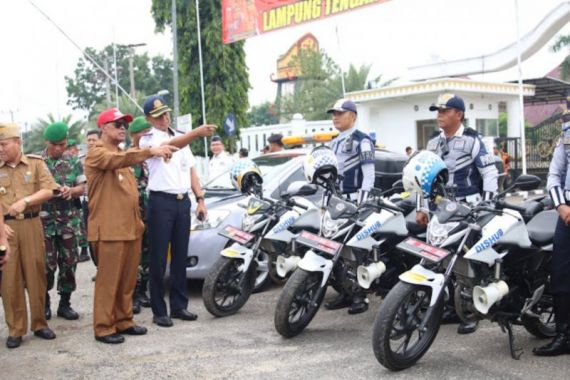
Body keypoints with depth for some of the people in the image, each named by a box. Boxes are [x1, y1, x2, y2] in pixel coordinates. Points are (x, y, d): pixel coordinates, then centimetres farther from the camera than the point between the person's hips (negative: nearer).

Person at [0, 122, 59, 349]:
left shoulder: (36, 163, 5)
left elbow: (49, 190, -3)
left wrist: (25, 201, -16)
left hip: (31, 225, 0)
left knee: (36, 273, 4)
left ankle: (39, 323, 17)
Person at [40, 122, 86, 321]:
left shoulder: (73, 161, 6)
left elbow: (82, 187, 7)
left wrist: (71, 190, -15)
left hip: (69, 220, 3)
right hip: (44, 220, -2)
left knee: (69, 262, 5)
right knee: (46, 264, 0)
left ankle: (65, 303, 18)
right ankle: (44, 303, 17)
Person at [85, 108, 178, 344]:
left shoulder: (123, 155, 22)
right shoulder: (97, 153, -7)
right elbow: (118, 159, -29)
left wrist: (137, 220, 22)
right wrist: (151, 151, -39)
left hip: (130, 227, 8)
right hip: (109, 229, -8)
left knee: (128, 280, 11)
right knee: (108, 280, -5)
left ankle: (124, 321, 21)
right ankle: (103, 327, 2)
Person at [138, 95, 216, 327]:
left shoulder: (181, 136, 16)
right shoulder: (148, 139, -4)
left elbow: (191, 170, 18)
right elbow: (170, 146, -26)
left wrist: (200, 199, 8)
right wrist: (197, 132, -41)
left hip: (183, 201, 6)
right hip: (161, 202, -6)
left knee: (180, 257, 10)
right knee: (159, 260, -2)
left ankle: (179, 306, 19)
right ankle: (159, 311, 3)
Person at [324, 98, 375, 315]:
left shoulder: (362, 140, -4)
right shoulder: (335, 143, 22)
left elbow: (369, 174, -12)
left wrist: (362, 201, -20)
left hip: (355, 200, -8)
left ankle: (360, 295, -6)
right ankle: (346, 292, 15)